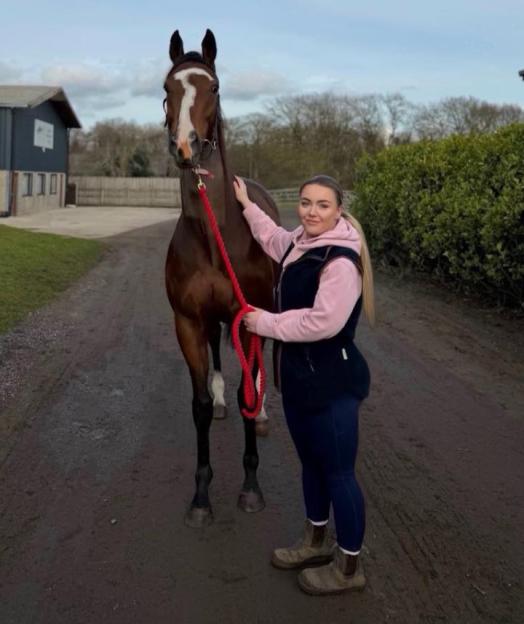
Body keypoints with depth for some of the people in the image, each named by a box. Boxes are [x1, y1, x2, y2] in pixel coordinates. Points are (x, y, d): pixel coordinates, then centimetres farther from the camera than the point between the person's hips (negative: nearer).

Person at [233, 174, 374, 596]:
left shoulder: (340, 261, -23)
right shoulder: (301, 243, 6)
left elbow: (323, 322, -31)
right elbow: (274, 239, 31)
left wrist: (266, 323, -20)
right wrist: (247, 205, 33)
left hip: (333, 383, -9)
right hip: (298, 375, 10)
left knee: (338, 471, 3)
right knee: (311, 461, 22)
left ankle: (349, 566, 21)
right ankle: (317, 540, 42)